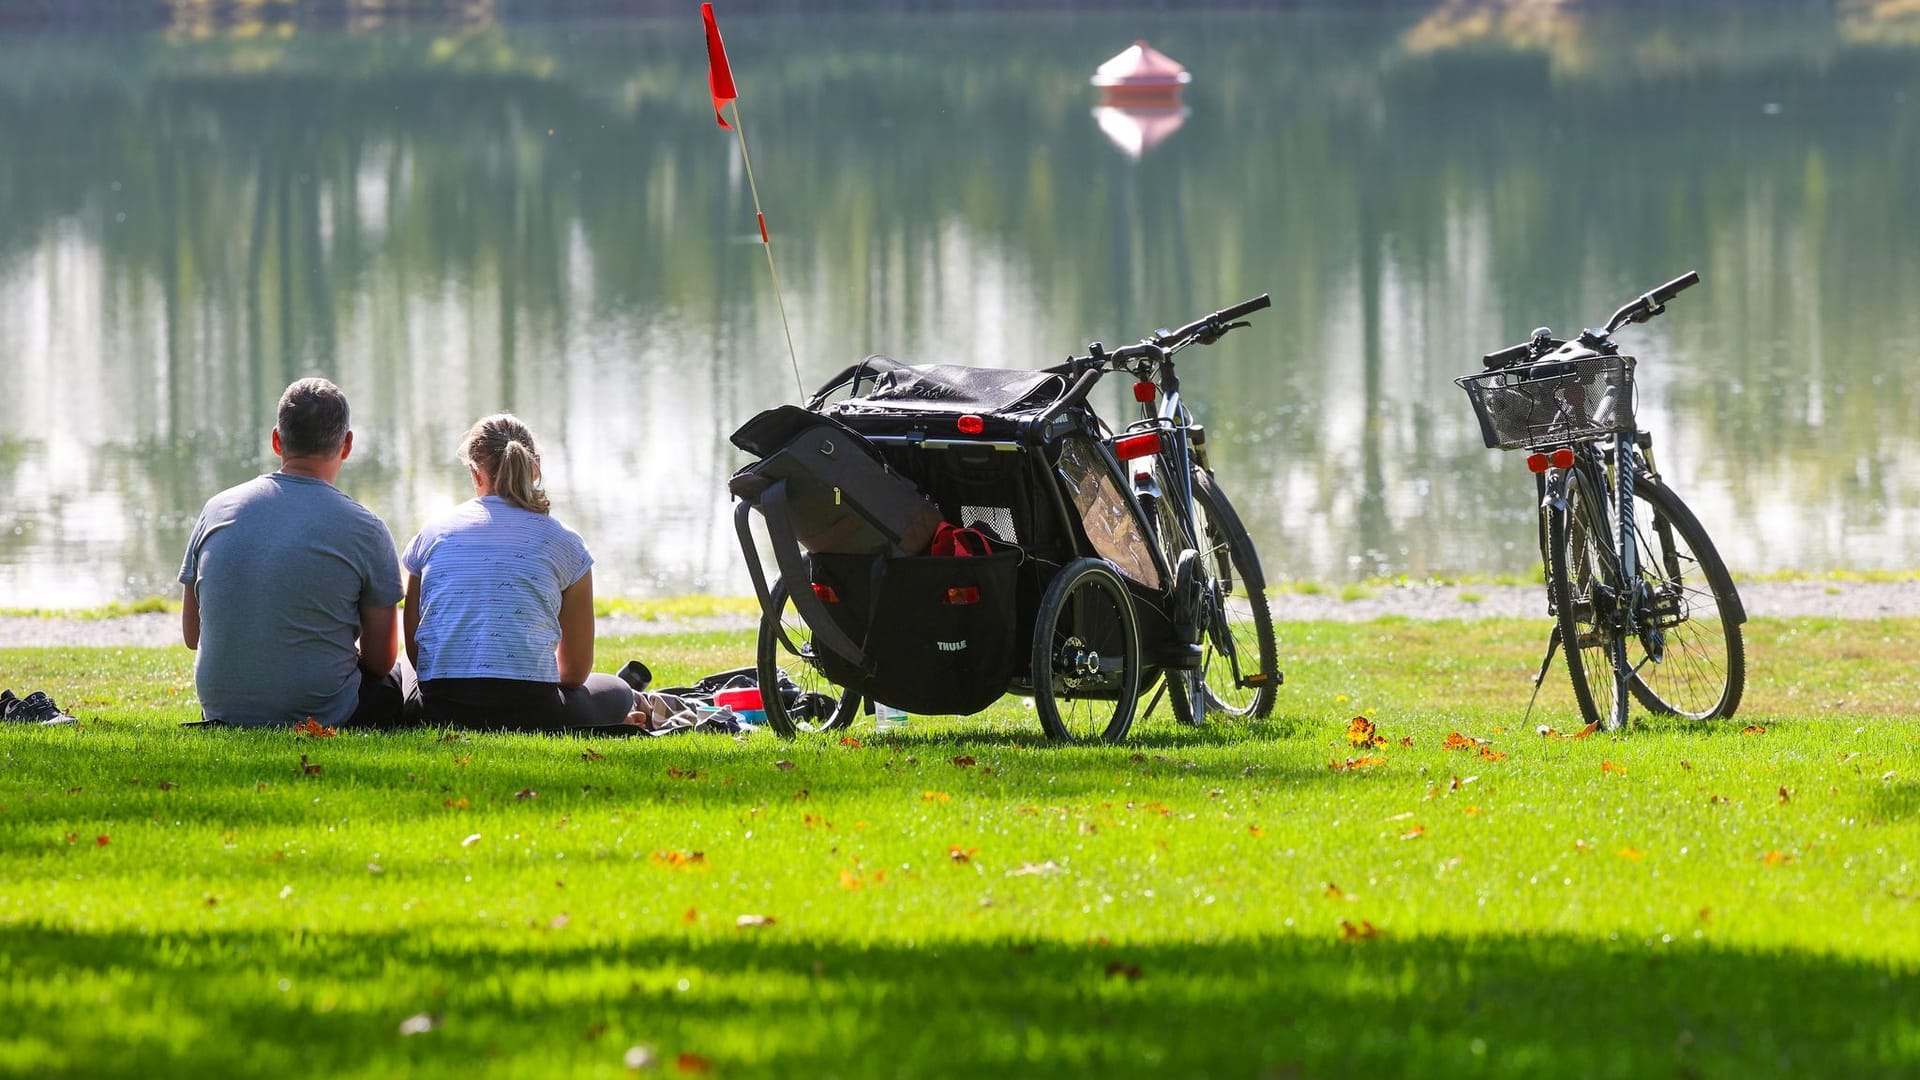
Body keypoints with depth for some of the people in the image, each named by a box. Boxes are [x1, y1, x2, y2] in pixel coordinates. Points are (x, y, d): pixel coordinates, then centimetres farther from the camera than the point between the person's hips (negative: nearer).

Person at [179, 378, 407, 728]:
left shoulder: (216, 511, 0)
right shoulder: (365, 530, -10)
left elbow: (192, 635, 9)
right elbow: (380, 659, -3)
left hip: (221, 711, 4)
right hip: (323, 715, -4)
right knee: (392, 682, 29)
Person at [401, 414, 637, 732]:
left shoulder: (432, 534, 13)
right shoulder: (562, 542, 8)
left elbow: (414, 651, 17)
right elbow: (576, 670, 14)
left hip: (440, 714, 0)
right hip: (530, 712, 0)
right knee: (615, 693, 31)